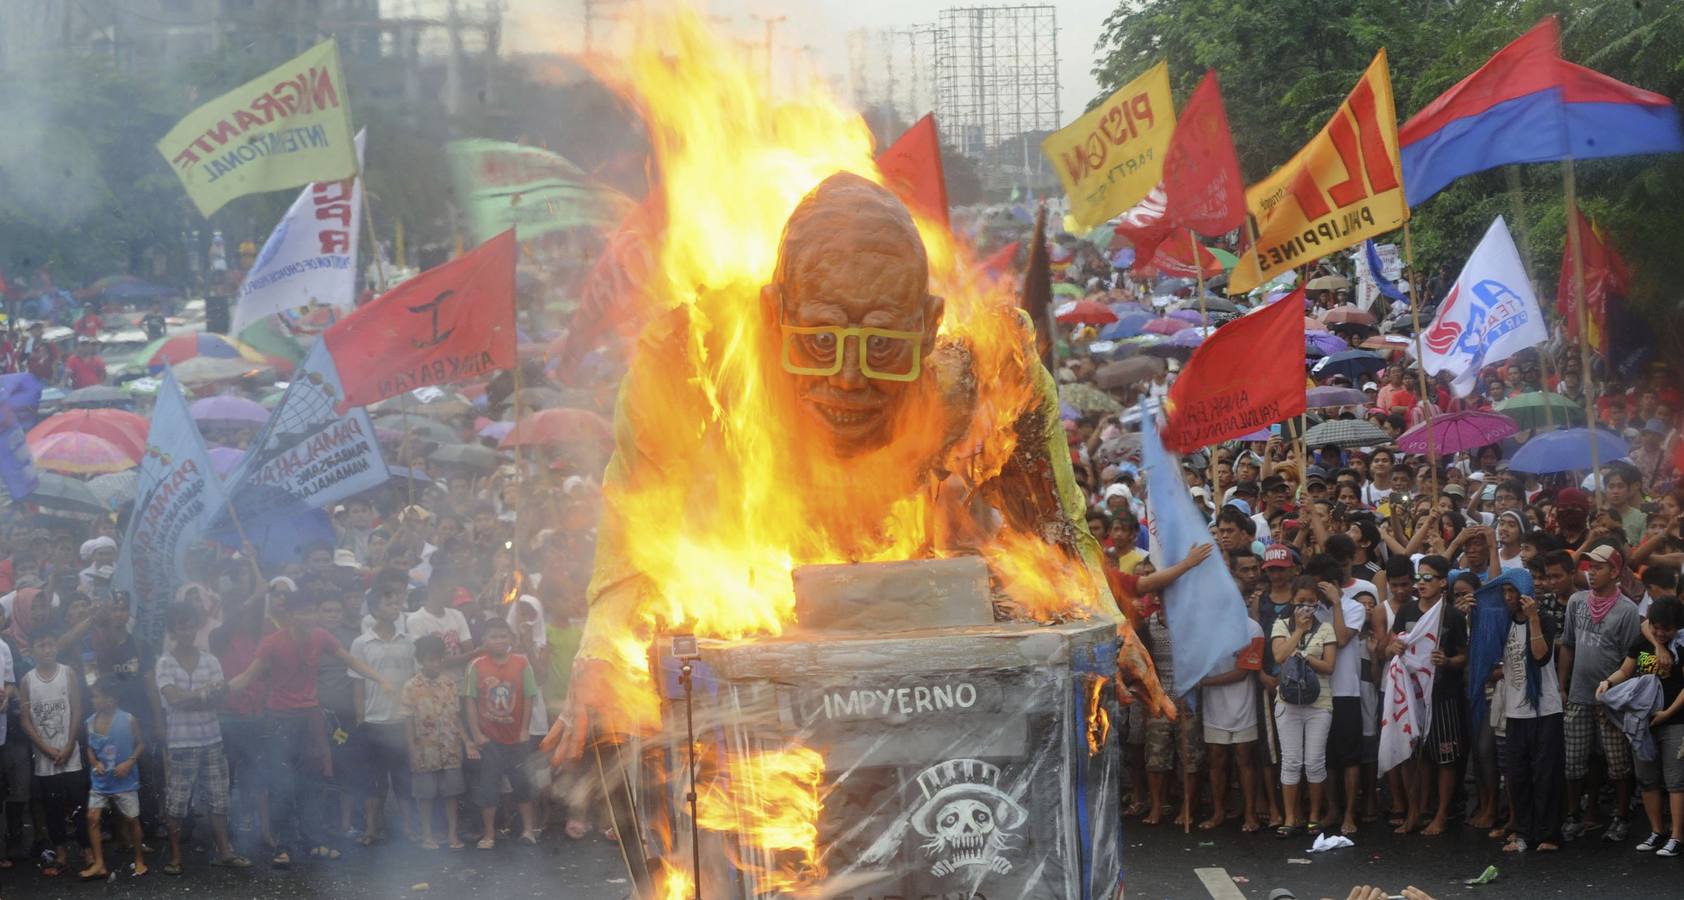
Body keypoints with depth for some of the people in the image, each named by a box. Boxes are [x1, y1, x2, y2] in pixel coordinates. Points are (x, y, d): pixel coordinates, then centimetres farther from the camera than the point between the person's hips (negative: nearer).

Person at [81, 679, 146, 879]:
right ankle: (98, 864, -2)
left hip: (125, 782, -3)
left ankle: (140, 861, 23)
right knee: (92, 818, -7)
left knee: (131, 820, 7)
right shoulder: (91, 722, -1)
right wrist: (95, 763, -7)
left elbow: (141, 744, -2)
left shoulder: (128, 720, -12)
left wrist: (129, 762, -16)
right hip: (100, 782, 3)